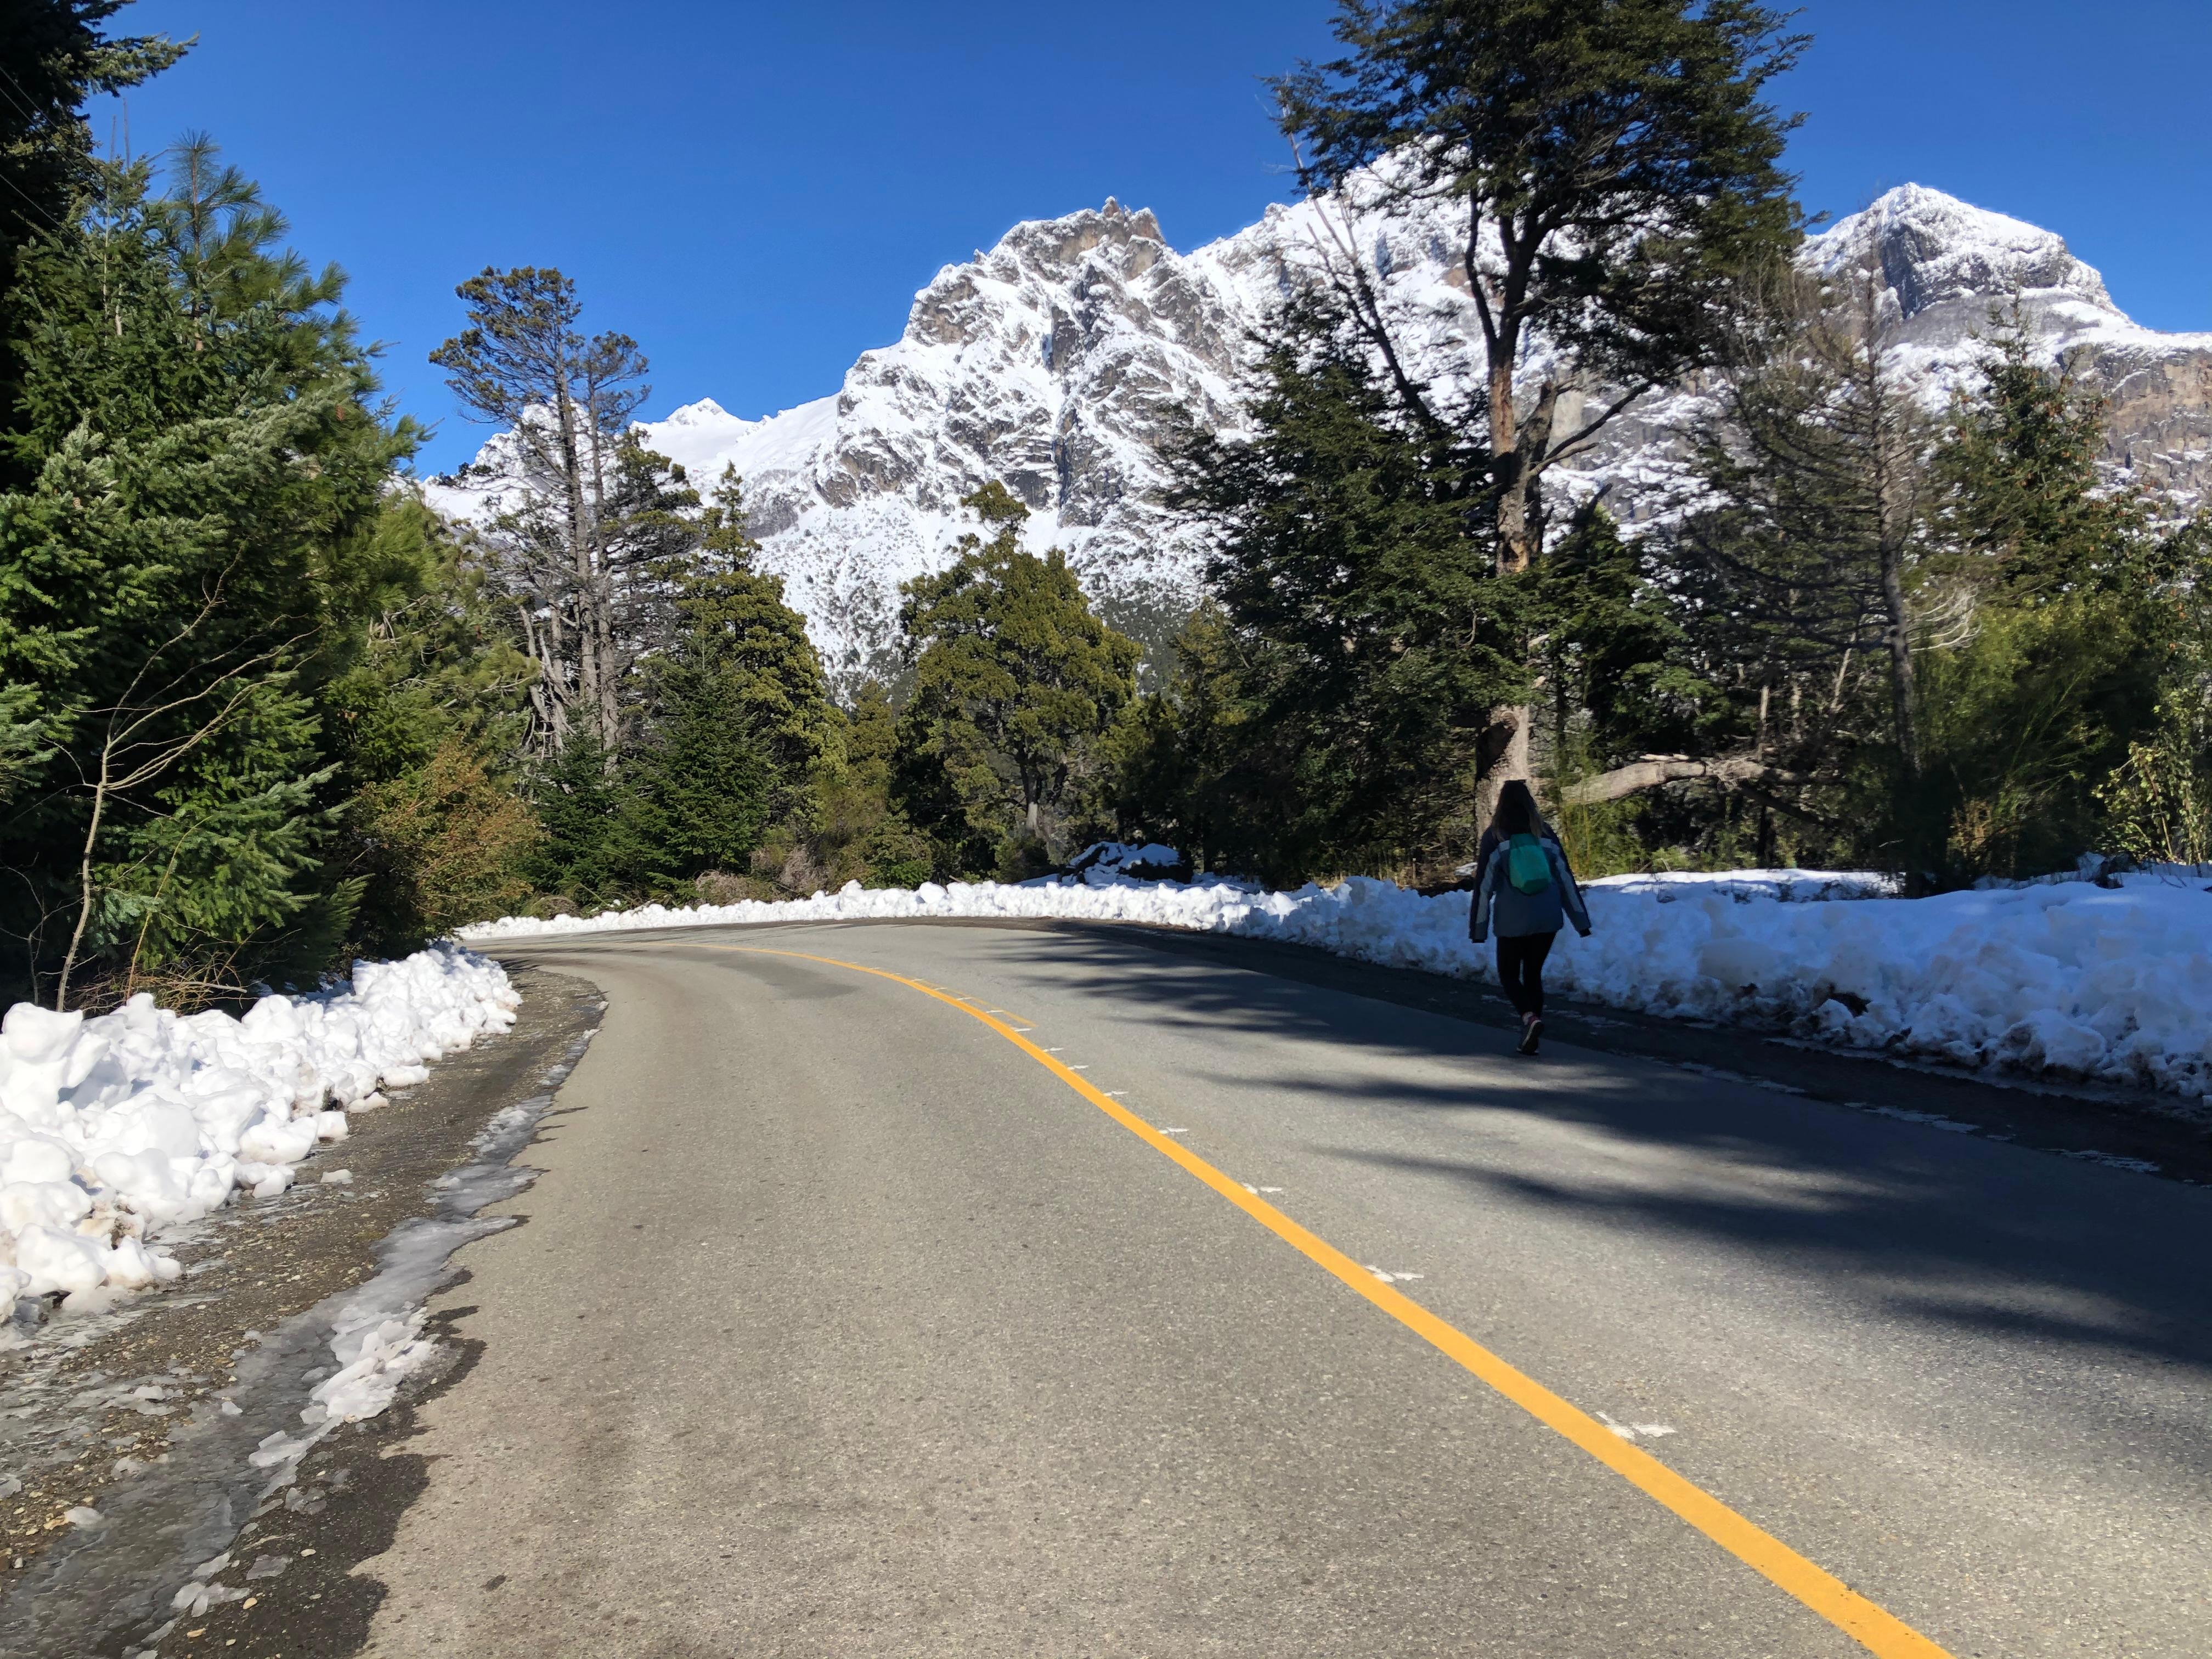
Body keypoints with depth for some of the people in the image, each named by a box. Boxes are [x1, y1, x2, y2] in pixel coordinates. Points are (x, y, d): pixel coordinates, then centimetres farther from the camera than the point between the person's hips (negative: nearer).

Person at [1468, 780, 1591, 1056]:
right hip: (1547, 919, 3)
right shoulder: (1545, 835, 3)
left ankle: (1530, 1017, -14)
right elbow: (1566, 878, 5)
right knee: (1533, 974, 17)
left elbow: (1484, 886, -5)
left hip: (1512, 922, -3)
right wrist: (1581, 920, 10)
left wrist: (1478, 929, 0)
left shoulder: (1494, 838, -5)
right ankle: (1531, 1035, 11)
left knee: (1509, 974, 13)